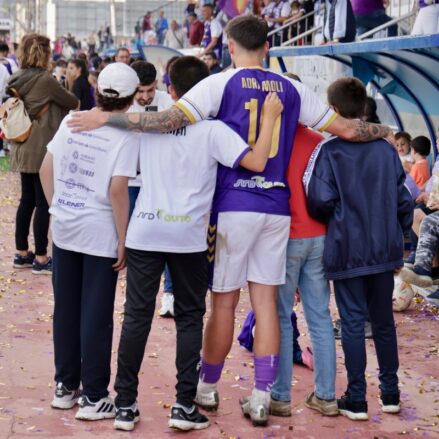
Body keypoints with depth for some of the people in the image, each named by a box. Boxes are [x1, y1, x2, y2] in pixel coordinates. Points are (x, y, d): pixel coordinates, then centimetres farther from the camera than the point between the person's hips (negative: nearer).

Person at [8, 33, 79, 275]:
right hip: (42, 149, -8)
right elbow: (72, 102, -6)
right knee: (43, 203, -2)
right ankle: (40, 259, 2)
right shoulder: (44, 79, -16)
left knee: (27, 200, 15)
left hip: (23, 149, 8)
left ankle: (22, 253, 22)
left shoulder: (17, 80, 6)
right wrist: (76, 102, 19)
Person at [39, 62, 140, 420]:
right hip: (100, 233, -5)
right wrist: (123, 240, -12)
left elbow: (46, 169, 6)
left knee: (65, 309, 14)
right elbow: (117, 191, -19)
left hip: (64, 229, 5)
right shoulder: (125, 136, -12)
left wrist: (57, 207, 15)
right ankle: (93, 397, 9)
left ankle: (65, 386, 25)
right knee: (96, 314, 3)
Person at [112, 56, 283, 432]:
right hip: (189, 236, -2)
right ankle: (185, 405, 8)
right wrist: (270, 117, -7)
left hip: (145, 232, 2)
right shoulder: (213, 130, -6)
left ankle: (126, 405, 9)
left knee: (137, 316, 6)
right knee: (190, 318, 10)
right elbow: (257, 163, -15)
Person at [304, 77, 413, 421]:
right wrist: (397, 239, 17)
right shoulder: (386, 148, 4)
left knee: (353, 322, 2)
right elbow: (403, 199, 6)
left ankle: (356, 399, 4)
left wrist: (331, 219, 6)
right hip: (384, 249, 4)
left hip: (347, 250, -4)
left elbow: (320, 200, -16)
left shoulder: (329, 149, -9)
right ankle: (390, 393, 21)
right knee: (384, 320, 14)